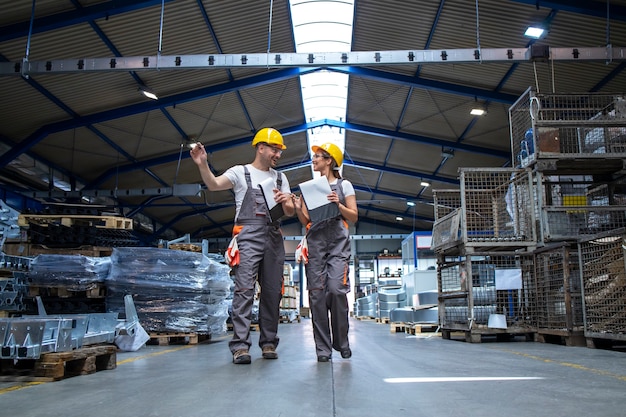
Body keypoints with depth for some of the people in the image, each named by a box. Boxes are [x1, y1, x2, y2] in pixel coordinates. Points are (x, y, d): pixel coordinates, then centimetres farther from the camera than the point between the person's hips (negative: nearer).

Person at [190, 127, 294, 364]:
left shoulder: (280, 178, 19)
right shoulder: (240, 172, 6)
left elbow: (290, 212, 15)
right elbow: (214, 185, -10)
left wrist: (286, 203, -8)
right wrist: (203, 165, -28)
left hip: (273, 238, 5)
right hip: (248, 236, -5)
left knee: (272, 291, 5)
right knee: (245, 289, -12)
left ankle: (268, 343, 14)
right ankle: (240, 346, -12)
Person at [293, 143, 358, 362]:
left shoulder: (344, 185, 10)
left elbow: (354, 217, 5)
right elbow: (306, 220, 14)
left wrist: (338, 205, -11)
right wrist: (298, 208, -5)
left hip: (338, 241, -3)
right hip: (315, 240, 3)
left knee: (337, 289, -16)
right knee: (317, 293, -5)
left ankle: (342, 342, 4)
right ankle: (323, 348, 1)